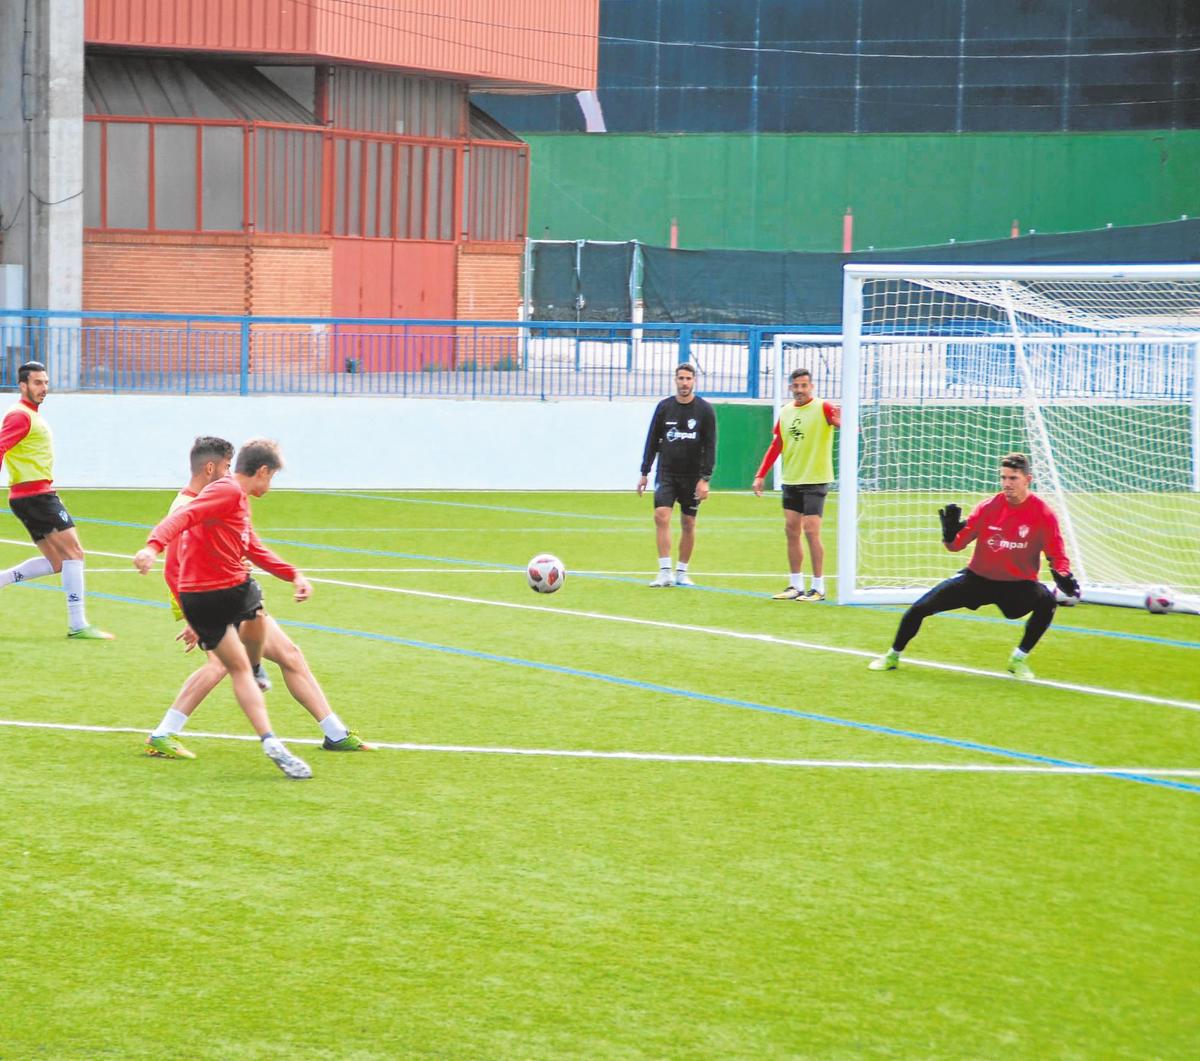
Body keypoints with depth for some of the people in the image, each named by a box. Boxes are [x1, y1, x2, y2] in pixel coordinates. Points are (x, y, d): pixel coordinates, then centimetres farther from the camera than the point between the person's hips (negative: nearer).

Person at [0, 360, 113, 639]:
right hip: (35, 494, -10)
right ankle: (77, 625, -12)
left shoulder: (32, 415, 20)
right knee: (74, 553, -11)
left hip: (37, 496, 10)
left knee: (58, 562, 12)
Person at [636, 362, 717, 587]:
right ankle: (665, 572, -17)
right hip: (666, 473, 1)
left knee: (688, 524, 4)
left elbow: (710, 446, -3)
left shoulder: (705, 410, -1)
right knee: (661, 515, -16)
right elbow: (652, 441, 9)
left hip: (692, 476, -1)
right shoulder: (664, 407, 4)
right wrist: (644, 473, 6)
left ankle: (682, 572, 17)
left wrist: (705, 478, -10)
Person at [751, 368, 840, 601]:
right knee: (791, 530, 7)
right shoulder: (785, 413, 10)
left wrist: (841, 422, -49)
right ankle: (796, 586, 15)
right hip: (791, 480, 6)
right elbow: (775, 447, 15)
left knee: (811, 531, -10)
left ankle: (818, 588, -3)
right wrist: (760, 476, 8)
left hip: (815, 481, -6)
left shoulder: (823, 408, -9)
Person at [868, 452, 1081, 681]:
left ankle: (1018, 659, -12)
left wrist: (1063, 575, -32)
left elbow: (1057, 556, -11)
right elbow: (956, 545, -4)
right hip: (978, 577, 2)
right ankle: (893, 656, 20)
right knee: (920, 608, -5)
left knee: (1046, 601, -33)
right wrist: (950, 534, -26)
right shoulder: (988, 508, -8)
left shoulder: (1043, 514, -15)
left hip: (1018, 584, -2)